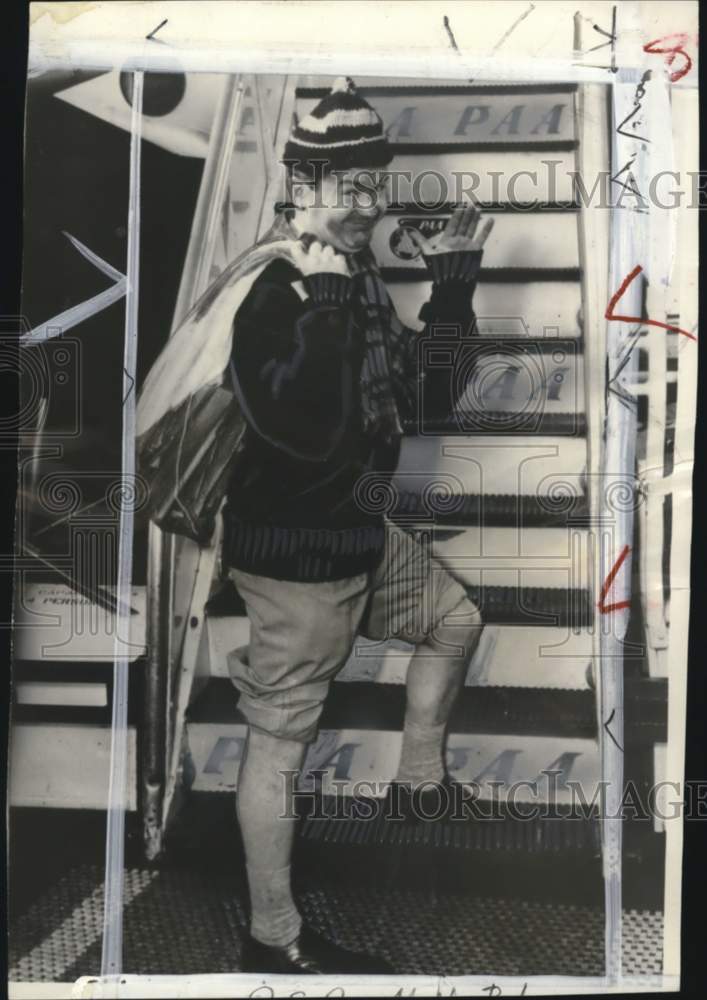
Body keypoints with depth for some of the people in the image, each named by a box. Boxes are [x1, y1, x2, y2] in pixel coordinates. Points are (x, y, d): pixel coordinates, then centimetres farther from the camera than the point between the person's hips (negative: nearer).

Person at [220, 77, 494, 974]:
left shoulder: (363, 280, 7)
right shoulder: (268, 295, -21)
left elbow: (423, 388, 15)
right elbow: (307, 428, -35)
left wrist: (454, 280, 10)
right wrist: (326, 296, -35)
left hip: (360, 530, 9)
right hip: (293, 551, -9)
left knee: (456, 620, 24)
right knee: (280, 738, 1)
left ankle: (419, 785, 41)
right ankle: (273, 938, 19)